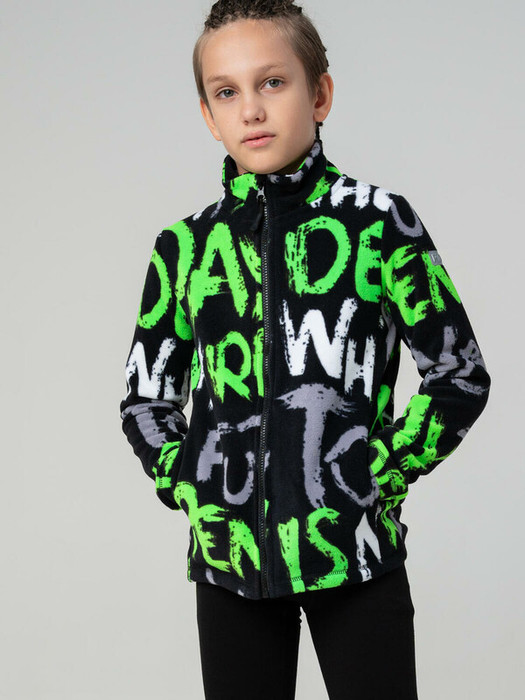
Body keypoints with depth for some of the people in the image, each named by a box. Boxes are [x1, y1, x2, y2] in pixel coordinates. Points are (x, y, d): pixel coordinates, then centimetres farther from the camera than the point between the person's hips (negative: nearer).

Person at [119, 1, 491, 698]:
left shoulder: (379, 221, -2)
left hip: (356, 543, -2)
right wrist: (185, 485, 1)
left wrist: (386, 471, -6)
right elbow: (146, 398, 14)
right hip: (229, 549, 3)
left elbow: (461, 376, 1)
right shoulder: (186, 246, 5)